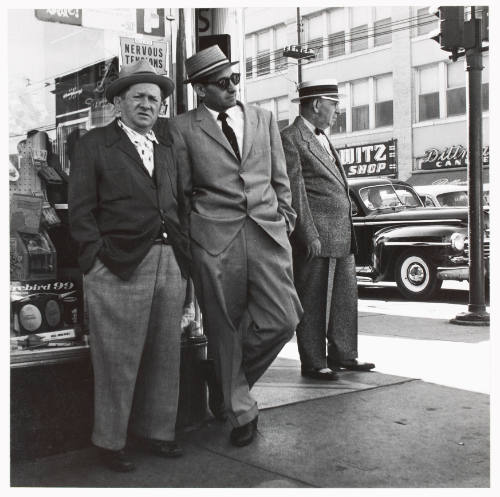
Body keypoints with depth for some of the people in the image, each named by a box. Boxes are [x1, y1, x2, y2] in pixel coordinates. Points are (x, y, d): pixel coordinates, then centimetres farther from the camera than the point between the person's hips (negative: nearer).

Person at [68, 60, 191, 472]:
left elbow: (183, 202, 17)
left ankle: (156, 430, 27)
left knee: (166, 355, 11)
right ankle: (111, 442, 17)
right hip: (120, 267, -5)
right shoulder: (93, 145, 3)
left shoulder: (174, 144, 17)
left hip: (171, 263, 5)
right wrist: (99, 258, -10)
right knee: (118, 360, 1)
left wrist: (184, 252, 8)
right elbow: (81, 210, -1)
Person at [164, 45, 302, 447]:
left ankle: (234, 377, 21)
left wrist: (285, 221, 13)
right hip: (213, 237, -3)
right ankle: (241, 413, 20)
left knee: (283, 319, -6)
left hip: (266, 230, 3)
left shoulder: (264, 119, 15)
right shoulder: (183, 128, 4)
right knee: (224, 329, 3)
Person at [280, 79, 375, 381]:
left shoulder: (324, 140, 20)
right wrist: (309, 236, -17)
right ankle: (314, 363, 10)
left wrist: (349, 233, 18)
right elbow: (295, 191, -14)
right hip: (317, 237, -9)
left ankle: (343, 355, 25)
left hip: (342, 237, 9)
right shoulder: (291, 139, -8)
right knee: (314, 302, 1)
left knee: (345, 298, 14)